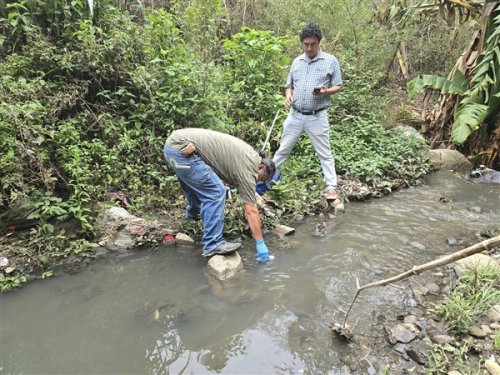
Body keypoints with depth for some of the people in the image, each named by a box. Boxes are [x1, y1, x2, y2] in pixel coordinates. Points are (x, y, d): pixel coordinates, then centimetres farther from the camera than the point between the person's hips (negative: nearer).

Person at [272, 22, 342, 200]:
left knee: (324, 153, 4)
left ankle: (331, 187, 12)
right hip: (295, 115, 3)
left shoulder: (330, 60, -1)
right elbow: (289, 85, 17)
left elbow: (338, 86, 1)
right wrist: (288, 95, -6)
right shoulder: (297, 61, 11)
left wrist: (325, 92, -19)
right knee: (283, 149, 11)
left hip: (317, 117, -3)